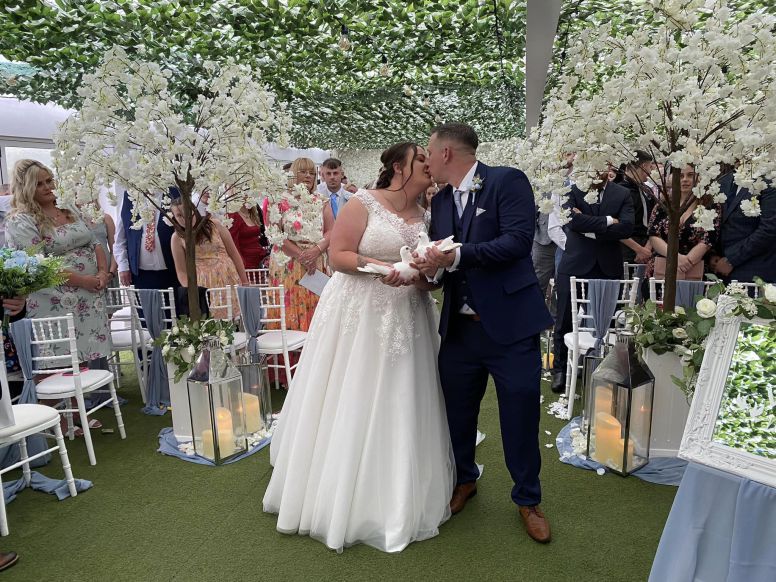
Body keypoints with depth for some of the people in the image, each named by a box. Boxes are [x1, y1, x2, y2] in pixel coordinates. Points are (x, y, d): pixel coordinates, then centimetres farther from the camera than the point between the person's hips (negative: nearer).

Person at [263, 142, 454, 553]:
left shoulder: (424, 214, 11)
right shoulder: (363, 203, -7)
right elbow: (337, 256, -9)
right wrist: (377, 266, -22)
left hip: (406, 321, 6)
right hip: (359, 318, -5)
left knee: (399, 412, 10)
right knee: (348, 411, 3)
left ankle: (397, 502, 29)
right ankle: (340, 498, 23)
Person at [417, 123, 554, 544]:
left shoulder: (507, 181, -8)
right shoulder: (440, 200, 12)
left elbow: (519, 240, -20)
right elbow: (438, 256, 11)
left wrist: (457, 256, -24)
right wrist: (427, 267, -12)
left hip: (509, 323, -5)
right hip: (459, 327, 6)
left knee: (520, 414, 6)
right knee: (456, 409, 16)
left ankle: (528, 500, 30)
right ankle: (464, 479, 42)